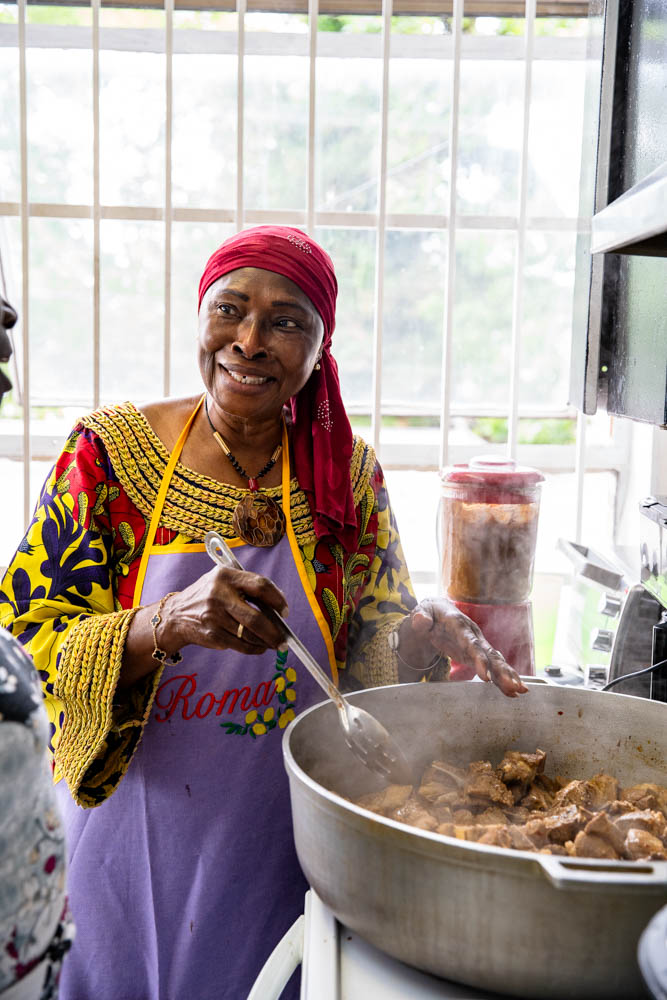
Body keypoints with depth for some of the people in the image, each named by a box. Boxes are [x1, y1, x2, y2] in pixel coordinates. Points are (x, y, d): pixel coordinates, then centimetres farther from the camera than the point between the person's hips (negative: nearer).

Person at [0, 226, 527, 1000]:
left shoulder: (348, 472, -4)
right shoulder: (109, 450, -10)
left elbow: (369, 650, 3)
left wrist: (414, 641, -20)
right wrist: (162, 626, -30)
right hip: (134, 850, -1)